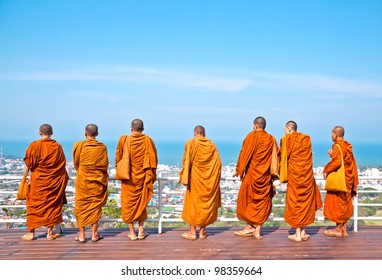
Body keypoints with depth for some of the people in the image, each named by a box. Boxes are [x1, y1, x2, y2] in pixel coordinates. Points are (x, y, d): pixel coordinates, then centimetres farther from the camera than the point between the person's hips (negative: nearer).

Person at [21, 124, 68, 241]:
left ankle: (31, 232, 13)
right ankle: (50, 233, 13)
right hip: (54, 181, 2)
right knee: (52, 205, 10)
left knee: (35, 206, 9)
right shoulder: (57, 146, -2)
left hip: (38, 180, -2)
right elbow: (62, 164, 4)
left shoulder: (34, 146, -11)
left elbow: (29, 163, -5)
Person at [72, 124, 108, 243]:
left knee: (81, 206, 9)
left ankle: (81, 234, 11)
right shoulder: (102, 147, -6)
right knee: (95, 206, 8)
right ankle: (94, 234, 11)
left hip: (82, 180, 0)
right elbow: (105, 165, 1)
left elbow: (76, 163, 5)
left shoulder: (79, 146, -6)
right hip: (97, 180, 1)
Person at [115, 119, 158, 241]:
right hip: (143, 177, 2)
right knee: (142, 203, 17)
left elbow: (118, 159, -1)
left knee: (129, 203, 9)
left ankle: (132, 232, 12)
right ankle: (141, 230, 18)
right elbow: (153, 158, -4)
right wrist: (152, 175, 7)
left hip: (129, 178, -1)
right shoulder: (147, 140, -6)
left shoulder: (124, 140, -8)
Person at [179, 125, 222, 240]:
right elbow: (218, 163, 7)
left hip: (195, 178, -3)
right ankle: (202, 231, 15)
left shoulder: (191, 143, -3)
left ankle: (192, 232, 7)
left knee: (193, 202, 5)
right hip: (210, 179, 3)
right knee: (207, 203, 10)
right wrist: (215, 178, 16)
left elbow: (186, 161, -7)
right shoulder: (212, 145, 6)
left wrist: (183, 176, 0)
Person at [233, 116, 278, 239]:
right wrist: (272, 174, 17)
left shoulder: (251, 136, -6)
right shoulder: (272, 139, 6)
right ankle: (258, 230, 9)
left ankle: (249, 226, 11)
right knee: (262, 201, 8)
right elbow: (275, 157, 8)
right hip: (265, 175, 4)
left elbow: (244, 154, -7)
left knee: (247, 198, 9)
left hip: (252, 173, -4)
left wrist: (238, 170, 0)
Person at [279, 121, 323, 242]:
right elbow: (306, 157, 14)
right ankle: (303, 232, 15)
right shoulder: (306, 138, 7)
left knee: (295, 201, 4)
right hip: (307, 174, 4)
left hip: (294, 173, -4)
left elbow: (283, 156, -2)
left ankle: (297, 234, 6)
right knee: (306, 201, 12)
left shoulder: (286, 139, -6)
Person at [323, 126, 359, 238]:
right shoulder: (347, 146, 10)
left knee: (337, 204, 0)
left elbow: (337, 162, -26)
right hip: (347, 179, 9)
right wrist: (333, 155, 10)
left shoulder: (337, 146, -16)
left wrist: (326, 171, -16)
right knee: (344, 204, 13)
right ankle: (344, 229, 18)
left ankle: (338, 229, 7)